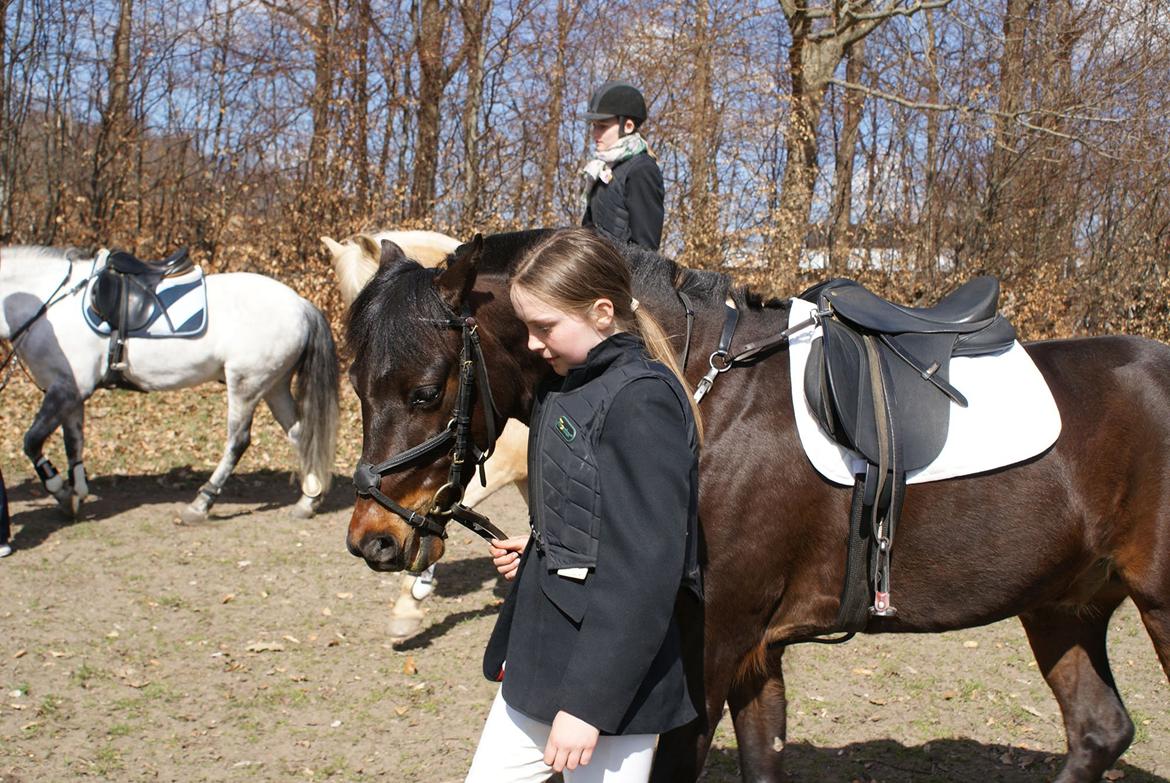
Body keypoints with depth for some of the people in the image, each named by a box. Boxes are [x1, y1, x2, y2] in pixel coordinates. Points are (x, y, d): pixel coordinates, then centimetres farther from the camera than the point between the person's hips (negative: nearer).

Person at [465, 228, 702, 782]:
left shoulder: (642, 399, -19)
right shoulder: (565, 388, 9)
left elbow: (647, 568, -24)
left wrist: (588, 701, -23)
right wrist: (535, 550, 3)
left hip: (607, 677, -9)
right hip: (538, 658, 9)